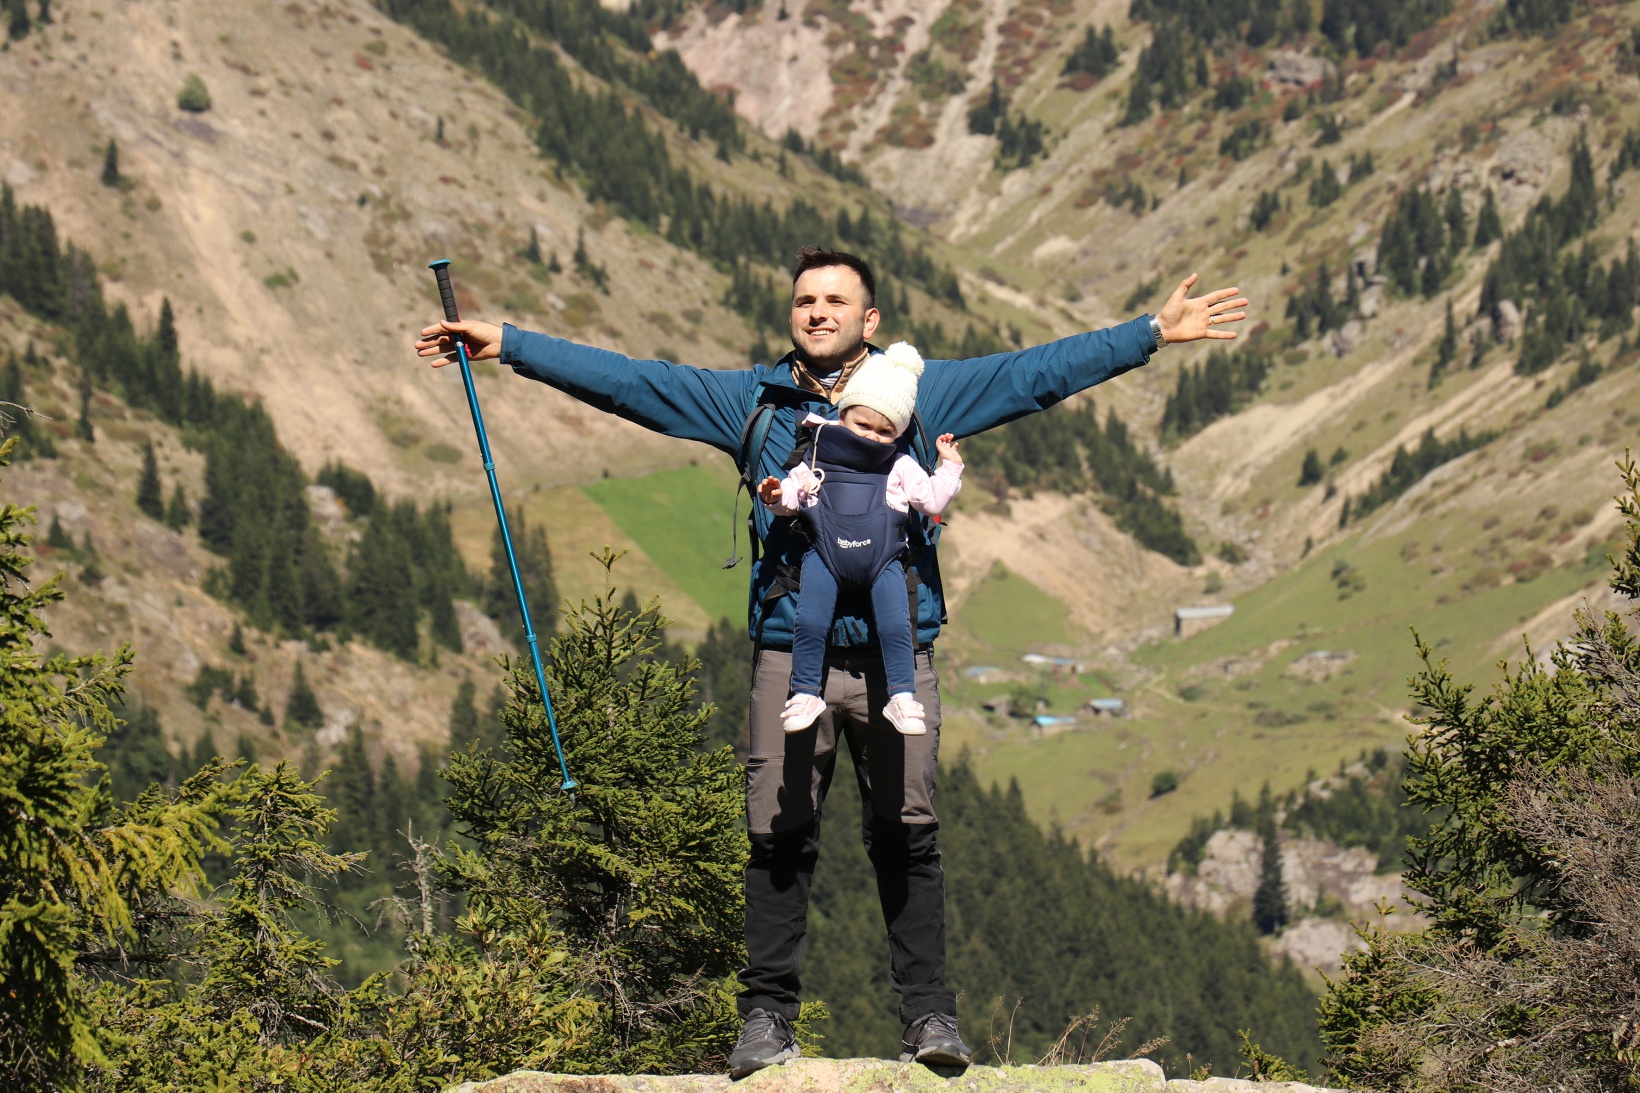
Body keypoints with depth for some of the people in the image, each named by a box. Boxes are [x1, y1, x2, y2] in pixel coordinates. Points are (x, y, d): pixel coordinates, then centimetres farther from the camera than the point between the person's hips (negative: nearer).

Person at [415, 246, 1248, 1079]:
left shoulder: (920, 393, 12)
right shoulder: (749, 401, 12)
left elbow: (1042, 373, 13)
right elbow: (624, 381, 13)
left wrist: (1156, 333, 10)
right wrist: (506, 347, 10)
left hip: (894, 655, 0)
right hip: (791, 654, 0)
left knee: (906, 837, -2)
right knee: (778, 837, -2)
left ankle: (929, 1017, 4)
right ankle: (767, 1018, 5)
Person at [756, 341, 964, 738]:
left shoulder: (900, 468, 8)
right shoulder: (818, 458, 4)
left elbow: (932, 500, 10)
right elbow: (794, 491, 2)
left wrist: (949, 467, 1)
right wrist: (776, 496, -19)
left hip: (882, 559, 1)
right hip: (825, 556, -1)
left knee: (895, 626, -13)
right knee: (810, 622, -16)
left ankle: (902, 696, 0)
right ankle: (805, 693, -2)